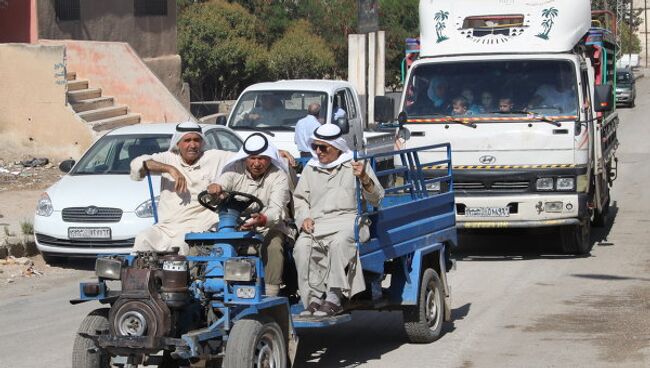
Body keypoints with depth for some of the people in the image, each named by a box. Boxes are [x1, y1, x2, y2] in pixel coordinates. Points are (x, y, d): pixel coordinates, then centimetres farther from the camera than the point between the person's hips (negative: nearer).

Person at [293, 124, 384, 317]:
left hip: (347, 219, -3)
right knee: (302, 247, -30)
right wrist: (304, 218, 4)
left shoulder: (354, 165, 11)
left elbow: (376, 199, 6)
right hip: (316, 224, 3)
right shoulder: (310, 168, 23)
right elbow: (299, 198, 25)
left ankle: (334, 298, -38)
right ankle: (314, 299, -31)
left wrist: (364, 178, -14)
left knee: (338, 243, -38)